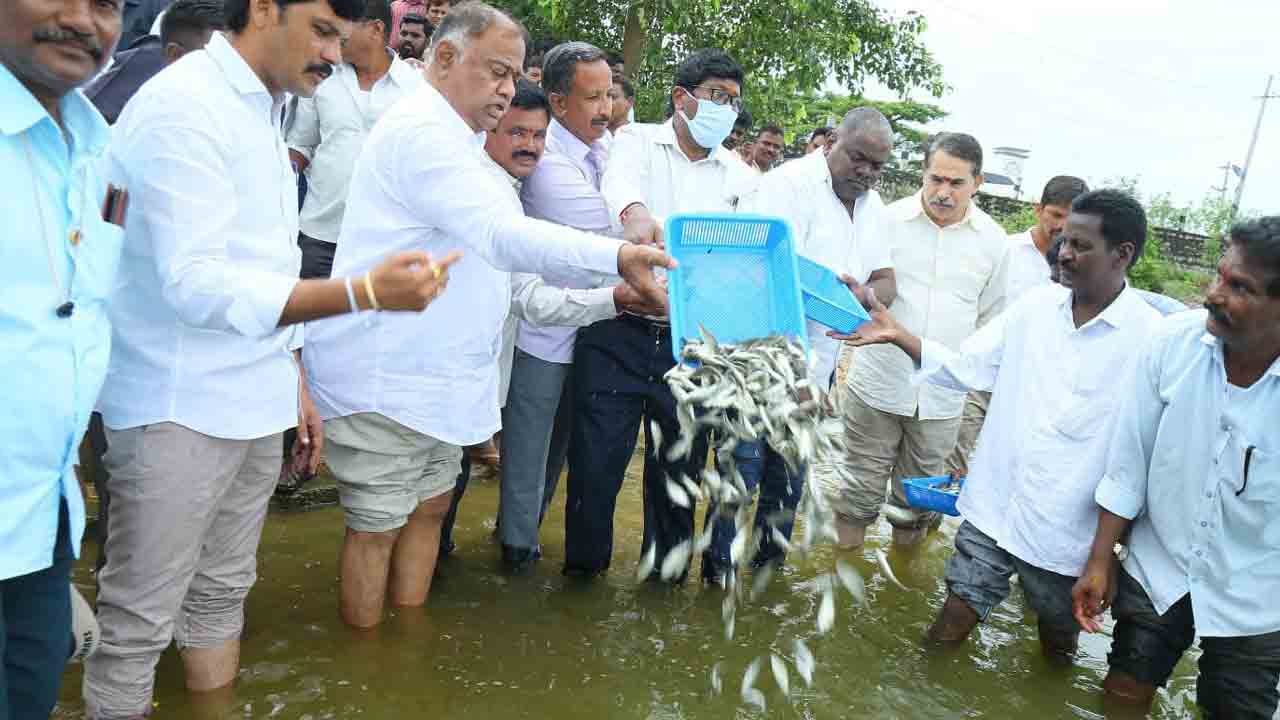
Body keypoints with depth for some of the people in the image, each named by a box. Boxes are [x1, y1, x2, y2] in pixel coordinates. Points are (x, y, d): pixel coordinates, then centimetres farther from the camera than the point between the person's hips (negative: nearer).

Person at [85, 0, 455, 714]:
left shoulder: (262, 109, 13)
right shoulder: (184, 106, -14)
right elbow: (195, 285, -23)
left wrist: (293, 381, 18)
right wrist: (367, 292, -30)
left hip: (251, 407, 9)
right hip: (178, 413, -8)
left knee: (222, 592, 18)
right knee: (141, 622, 1)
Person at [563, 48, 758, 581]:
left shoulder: (739, 178, 13)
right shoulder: (637, 141, 3)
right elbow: (620, 178, -21)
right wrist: (636, 212, -45)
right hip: (618, 331, -3)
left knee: (679, 467, 11)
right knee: (595, 461, -1)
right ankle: (583, 568, 22)